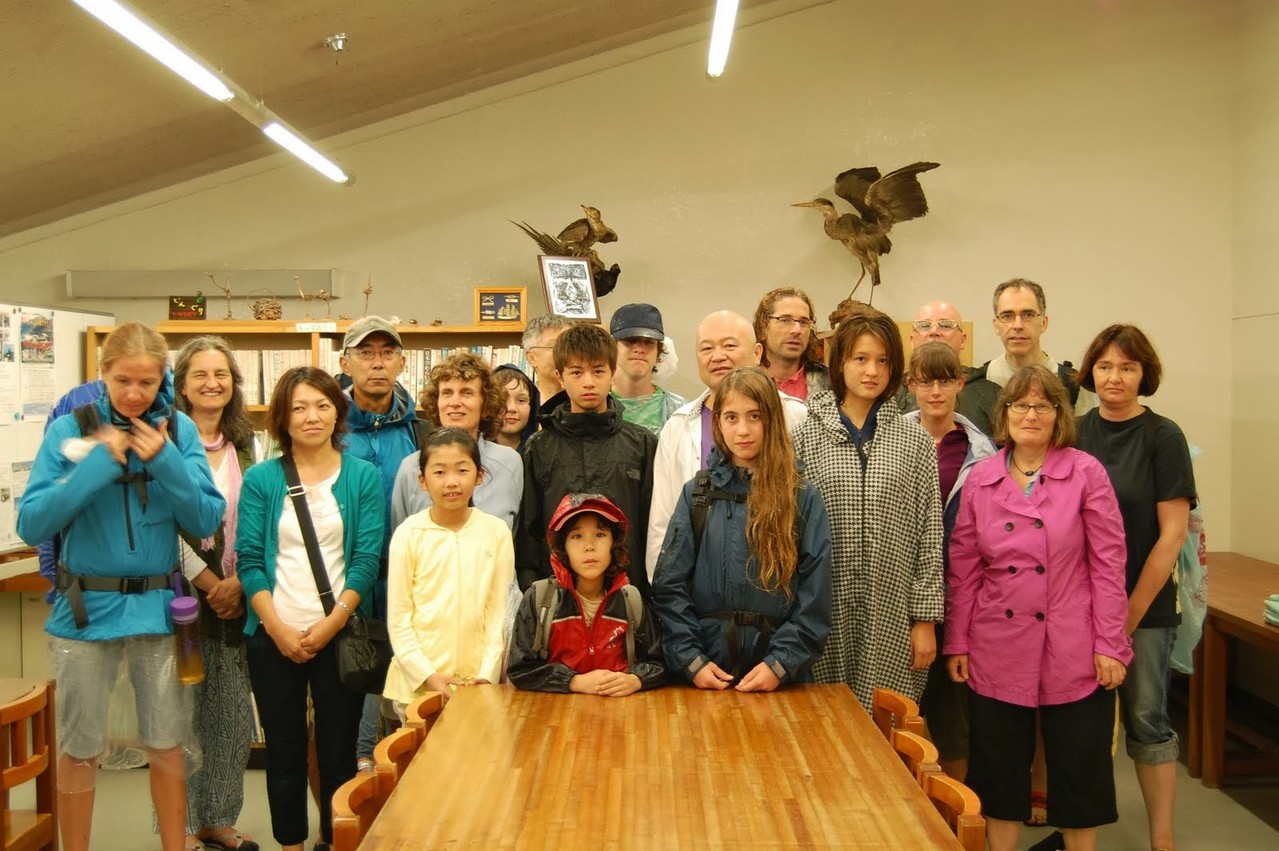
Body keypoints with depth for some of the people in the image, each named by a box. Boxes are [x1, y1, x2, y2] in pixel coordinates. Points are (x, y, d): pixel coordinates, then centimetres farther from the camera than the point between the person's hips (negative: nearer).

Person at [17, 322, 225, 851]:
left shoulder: (180, 430, -2)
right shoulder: (69, 429, -6)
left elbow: (207, 521, -5)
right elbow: (31, 525, -12)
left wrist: (166, 461, -18)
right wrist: (98, 464, -21)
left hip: (157, 607, 1)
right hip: (85, 608, -1)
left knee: (167, 742, 11)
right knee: (79, 746, 11)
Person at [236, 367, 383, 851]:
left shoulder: (364, 477, 1)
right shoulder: (261, 480, 3)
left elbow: (367, 558, -4)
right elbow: (249, 559, -1)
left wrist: (331, 623, -13)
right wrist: (278, 628, -11)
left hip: (340, 634, -1)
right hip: (273, 636, 1)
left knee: (338, 751, 7)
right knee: (284, 751, 10)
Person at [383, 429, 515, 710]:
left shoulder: (496, 531, -2)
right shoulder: (409, 534, -5)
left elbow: (498, 611, 1)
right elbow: (398, 616, -2)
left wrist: (487, 674, -7)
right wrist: (428, 675, -9)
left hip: (477, 680, 1)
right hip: (417, 682, -1)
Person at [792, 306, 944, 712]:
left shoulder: (915, 442, 5)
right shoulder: (805, 438, 2)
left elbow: (928, 536, 5)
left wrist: (925, 619, 2)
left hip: (892, 619, 1)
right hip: (825, 619, 0)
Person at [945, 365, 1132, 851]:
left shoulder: (1086, 473, -4)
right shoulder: (980, 478, 2)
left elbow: (1108, 562, -4)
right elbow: (963, 568, 5)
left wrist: (1110, 645, -6)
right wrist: (957, 643, 4)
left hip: (1073, 652, -2)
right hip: (998, 651, 2)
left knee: (1079, 771, 10)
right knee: (999, 773, 12)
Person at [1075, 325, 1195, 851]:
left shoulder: (1162, 437, -7)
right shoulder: (1075, 434, 3)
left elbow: (1172, 533, -10)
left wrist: (1130, 613, -10)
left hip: (1145, 607, -3)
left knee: (1146, 719, 5)